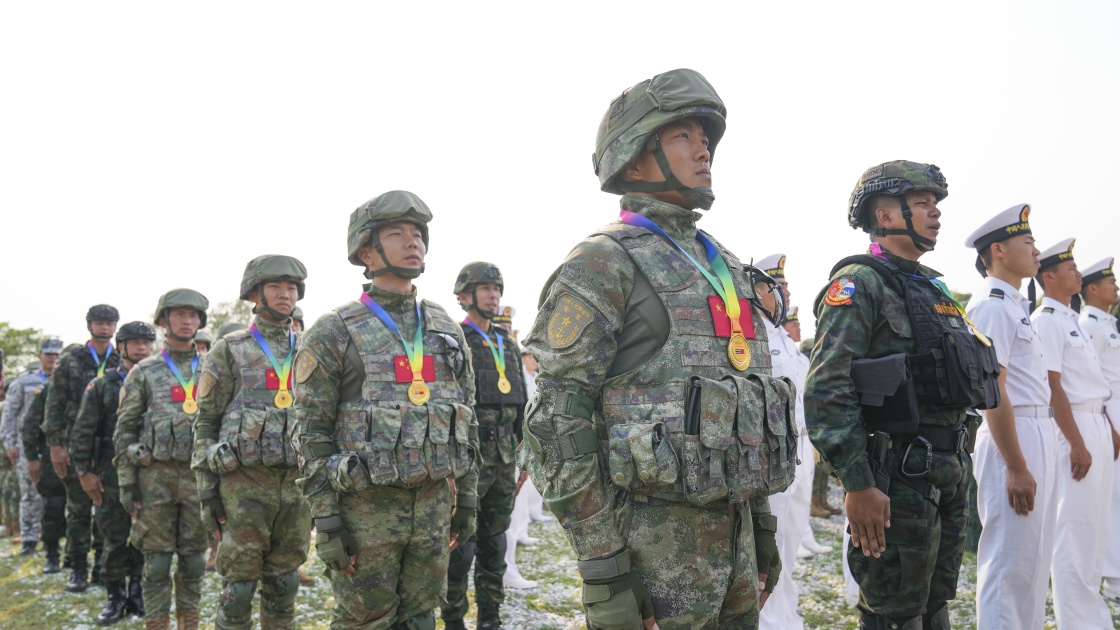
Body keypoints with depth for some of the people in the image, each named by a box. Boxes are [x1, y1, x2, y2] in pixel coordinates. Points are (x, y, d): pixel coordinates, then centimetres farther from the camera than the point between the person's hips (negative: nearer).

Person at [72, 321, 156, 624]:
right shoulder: (102, 386, 3)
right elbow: (82, 432, 2)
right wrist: (84, 471, -3)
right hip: (113, 478, -1)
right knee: (116, 541, 3)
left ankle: (138, 593, 20)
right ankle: (115, 597, 17)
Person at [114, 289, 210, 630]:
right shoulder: (143, 372, 5)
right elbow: (125, 430, 3)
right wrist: (126, 483, -3)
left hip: (200, 474, 2)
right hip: (156, 475, -2)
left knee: (194, 558, 7)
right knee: (157, 560, 2)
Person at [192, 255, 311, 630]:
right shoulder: (229, 351, 3)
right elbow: (206, 422, 1)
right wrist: (207, 489, -5)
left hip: (297, 482, 3)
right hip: (244, 482, -3)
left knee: (284, 583, 10)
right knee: (239, 584, 1)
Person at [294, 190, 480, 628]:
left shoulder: (446, 329, 10)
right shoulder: (334, 332, -5)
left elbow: (467, 420, 14)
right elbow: (312, 434, -6)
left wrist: (467, 500, 11)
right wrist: (326, 522, -11)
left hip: (433, 505, 4)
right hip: (367, 508, -4)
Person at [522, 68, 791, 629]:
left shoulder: (725, 267, 15)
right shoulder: (603, 262, -9)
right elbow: (559, 426, -14)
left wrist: (762, 523, 17)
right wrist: (604, 570, -17)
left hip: (733, 529, 7)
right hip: (653, 539, -7)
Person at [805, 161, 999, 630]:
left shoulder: (933, 288, 17)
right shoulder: (859, 284, -11)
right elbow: (828, 391, -20)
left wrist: (959, 467, 20)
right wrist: (857, 484, -24)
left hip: (949, 473, 9)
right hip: (899, 479, -8)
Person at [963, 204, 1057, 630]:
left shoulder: (1016, 305, 17)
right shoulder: (993, 306, -14)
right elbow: (992, 390, -20)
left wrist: (1037, 455, 13)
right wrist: (1017, 468, -21)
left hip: (1039, 433, 10)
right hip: (1012, 439, -10)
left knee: (1033, 560, 17)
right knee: (1009, 565, -4)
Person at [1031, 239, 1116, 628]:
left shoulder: (1071, 319, 17)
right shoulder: (1046, 321, -12)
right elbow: (1053, 386, -18)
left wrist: (1107, 430, 16)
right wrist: (1077, 443, -21)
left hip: (1096, 424, 10)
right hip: (1074, 428, -10)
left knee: (1094, 527, 15)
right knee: (1075, 529, -5)